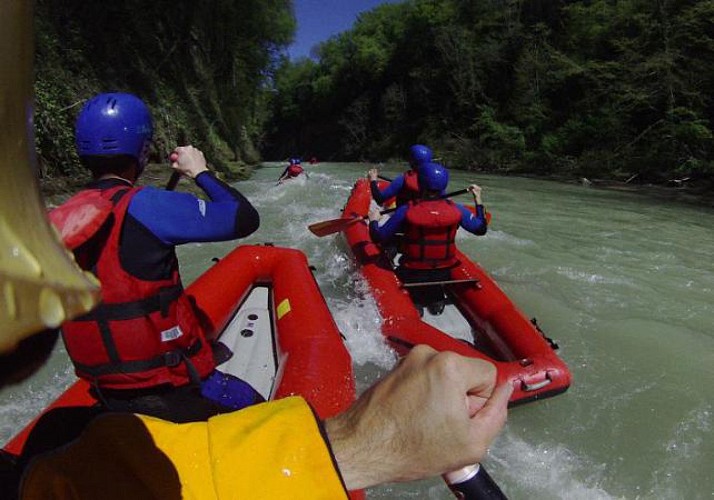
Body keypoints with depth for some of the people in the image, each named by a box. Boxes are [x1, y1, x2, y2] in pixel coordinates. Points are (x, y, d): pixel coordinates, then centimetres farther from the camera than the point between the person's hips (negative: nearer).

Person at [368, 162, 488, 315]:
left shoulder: (406, 211, -17)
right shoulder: (456, 210, -10)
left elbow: (378, 237, -11)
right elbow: (481, 229, 5)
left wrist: (373, 220, 10)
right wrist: (478, 200, 15)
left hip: (412, 275, -4)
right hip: (443, 275, 5)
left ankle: (414, 304, 10)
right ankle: (437, 300, 15)